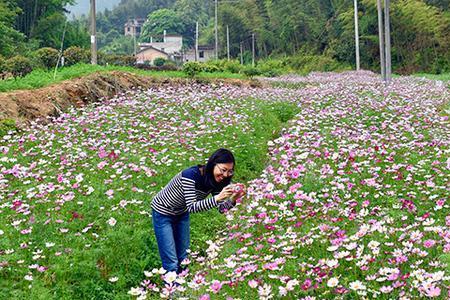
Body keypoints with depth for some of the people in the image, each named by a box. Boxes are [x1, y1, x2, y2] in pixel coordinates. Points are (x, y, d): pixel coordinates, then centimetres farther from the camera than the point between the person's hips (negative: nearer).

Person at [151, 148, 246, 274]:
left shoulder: (215, 180, -14)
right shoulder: (190, 175, -34)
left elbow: (222, 208, -12)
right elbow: (191, 207, -39)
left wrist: (233, 198, -32)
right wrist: (217, 198, -48)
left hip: (182, 214, 7)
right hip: (163, 213, -7)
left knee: (183, 258, 15)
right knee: (171, 262, -7)